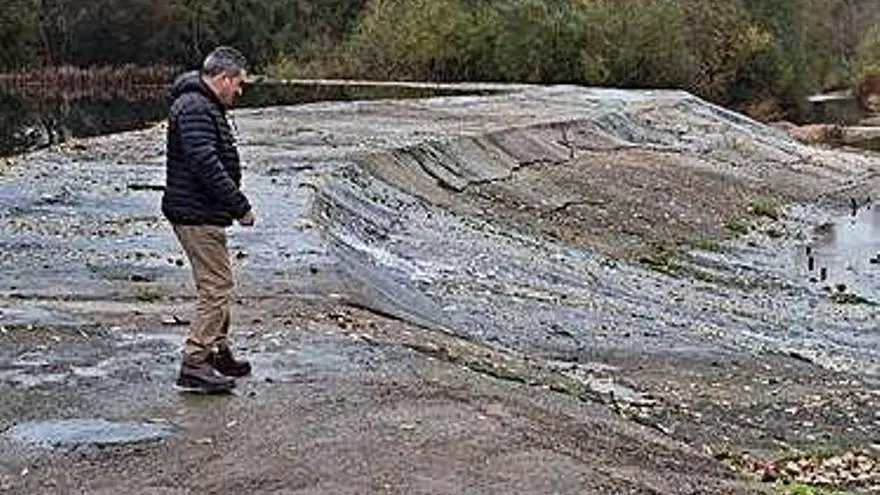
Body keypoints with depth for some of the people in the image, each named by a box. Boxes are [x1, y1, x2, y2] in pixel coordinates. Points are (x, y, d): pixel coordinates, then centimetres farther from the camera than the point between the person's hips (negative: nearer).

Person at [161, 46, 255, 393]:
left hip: (202, 214, 11)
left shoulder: (205, 106, 19)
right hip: (197, 215, -11)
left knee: (217, 286, 19)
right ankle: (194, 365, -7)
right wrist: (240, 206, -22)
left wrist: (234, 204, 19)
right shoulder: (194, 108, -17)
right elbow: (206, 165, -26)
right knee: (216, 287, -9)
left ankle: (219, 354, 30)